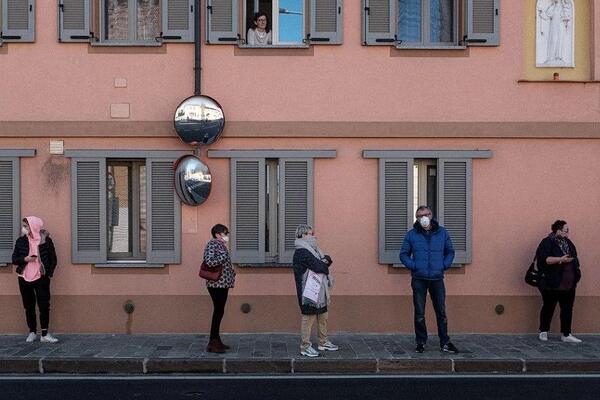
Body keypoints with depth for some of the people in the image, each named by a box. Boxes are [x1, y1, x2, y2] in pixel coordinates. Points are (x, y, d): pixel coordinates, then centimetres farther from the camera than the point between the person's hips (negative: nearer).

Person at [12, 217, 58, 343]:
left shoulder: (46, 240, -4)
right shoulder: (20, 241, 2)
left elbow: (53, 259, 4)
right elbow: (14, 259, 5)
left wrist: (49, 273, -3)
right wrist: (25, 259, -14)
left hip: (42, 278, -2)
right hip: (24, 279, 2)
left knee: (44, 306, -3)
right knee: (29, 306, 9)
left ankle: (45, 334, 3)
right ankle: (32, 332, 21)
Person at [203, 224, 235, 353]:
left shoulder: (220, 245, 17)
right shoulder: (212, 244, -11)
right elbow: (210, 261, -26)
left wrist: (232, 272, 14)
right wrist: (224, 255, -21)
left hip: (223, 284, 10)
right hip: (216, 284, -10)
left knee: (219, 311, 12)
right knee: (218, 311, -9)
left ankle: (216, 340, 19)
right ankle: (212, 343, -5)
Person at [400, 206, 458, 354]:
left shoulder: (442, 232, 7)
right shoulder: (411, 234, 3)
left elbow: (450, 251, 15)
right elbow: (404, 254, 7)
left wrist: (444, 265, 0)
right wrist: (413, 266, -7)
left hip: (437, 279, 1)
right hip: (419, 279, -1)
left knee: (441, 312, 4)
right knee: (419, 313, 4)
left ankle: (445, 343, 14)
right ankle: (421, 342, 15)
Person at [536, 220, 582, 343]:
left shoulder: (568, 243, 12)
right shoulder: (547, 242, -11)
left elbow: (574, 258, 19)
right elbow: (543, 259, -23)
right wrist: (560, 259, -27)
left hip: (569, 284, 7)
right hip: (552, 284, -6)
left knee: (567, 309, 7)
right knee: (548, 308, 6)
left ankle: (566, 334, 16)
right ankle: (543, 332, 21)